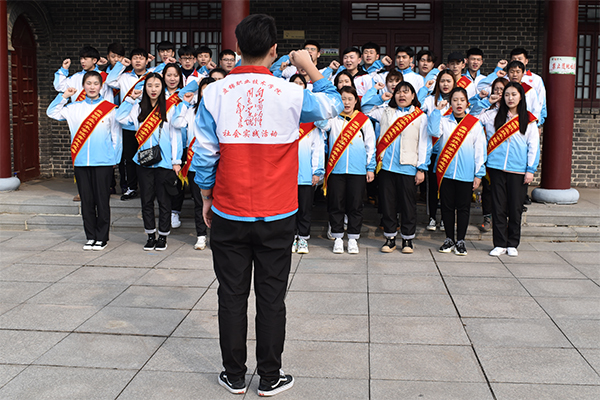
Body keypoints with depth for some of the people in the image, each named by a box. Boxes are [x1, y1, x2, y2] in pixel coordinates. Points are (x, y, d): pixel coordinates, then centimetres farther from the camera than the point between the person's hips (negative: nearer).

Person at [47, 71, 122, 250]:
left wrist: (115, 158, -3)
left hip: (103, 162, -3)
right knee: (86, 201, 7)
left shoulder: (110, 109, 2)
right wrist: (64, 96, 5)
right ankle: (91, 237, 17)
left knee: (102, 201, 1)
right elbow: (52, 113, 14)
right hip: (81, 161, 3)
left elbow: (117, 136, 3)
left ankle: (102, 237, 11)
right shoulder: (75, 108, 10)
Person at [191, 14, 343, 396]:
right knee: (271, 298, 9)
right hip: (277, 217, -1)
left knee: (232, 297, 11)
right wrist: (311, 68, 20)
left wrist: (207, 198, 11)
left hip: (228, 216, 1)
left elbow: (204, 156, -2)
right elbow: (333, 104, 11)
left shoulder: (214, 95, -6)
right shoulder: (291, 94, -9)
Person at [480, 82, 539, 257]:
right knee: (498, 207, 3)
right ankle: (500, 244, 11)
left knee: (515, 208, 3)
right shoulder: (493, 116, 8)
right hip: (497, 168, 1)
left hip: (518, 170, -1)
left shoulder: (529, 121, 5)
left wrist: (530, 170, -2)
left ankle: (512, 244, 15)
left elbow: (533, 147, 4)